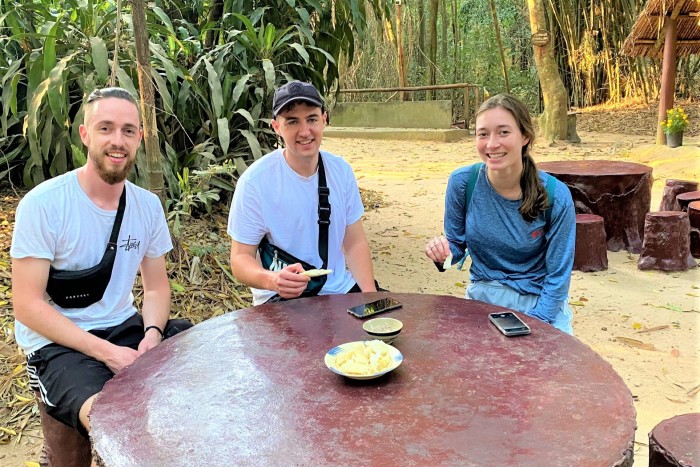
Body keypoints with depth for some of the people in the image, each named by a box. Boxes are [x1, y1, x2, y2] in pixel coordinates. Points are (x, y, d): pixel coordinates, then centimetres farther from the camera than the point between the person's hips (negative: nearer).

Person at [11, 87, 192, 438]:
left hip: (124, 328, 6)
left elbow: (157, 287, 9)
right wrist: (106, 352, -21)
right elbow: (28, 305, -14)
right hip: (57, 344, -6)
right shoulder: (43, 204, -14)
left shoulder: (148, 205, 3)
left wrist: (152, 333, -13)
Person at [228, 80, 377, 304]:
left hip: (341, 289, 5)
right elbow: (240, 258, -10)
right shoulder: (255, 181, -13)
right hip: (281, 298, -5)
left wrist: (370, 295, -8)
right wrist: (273, 280, -31)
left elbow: (355, 243, 6)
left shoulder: (341, 171, 1)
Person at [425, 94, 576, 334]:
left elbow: (558, 276, -8)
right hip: (484, 294, 1)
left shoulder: (555, 195, -15)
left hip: (541, 302, -1)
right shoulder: (462, 182, -11)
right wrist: (443, 253, -18)